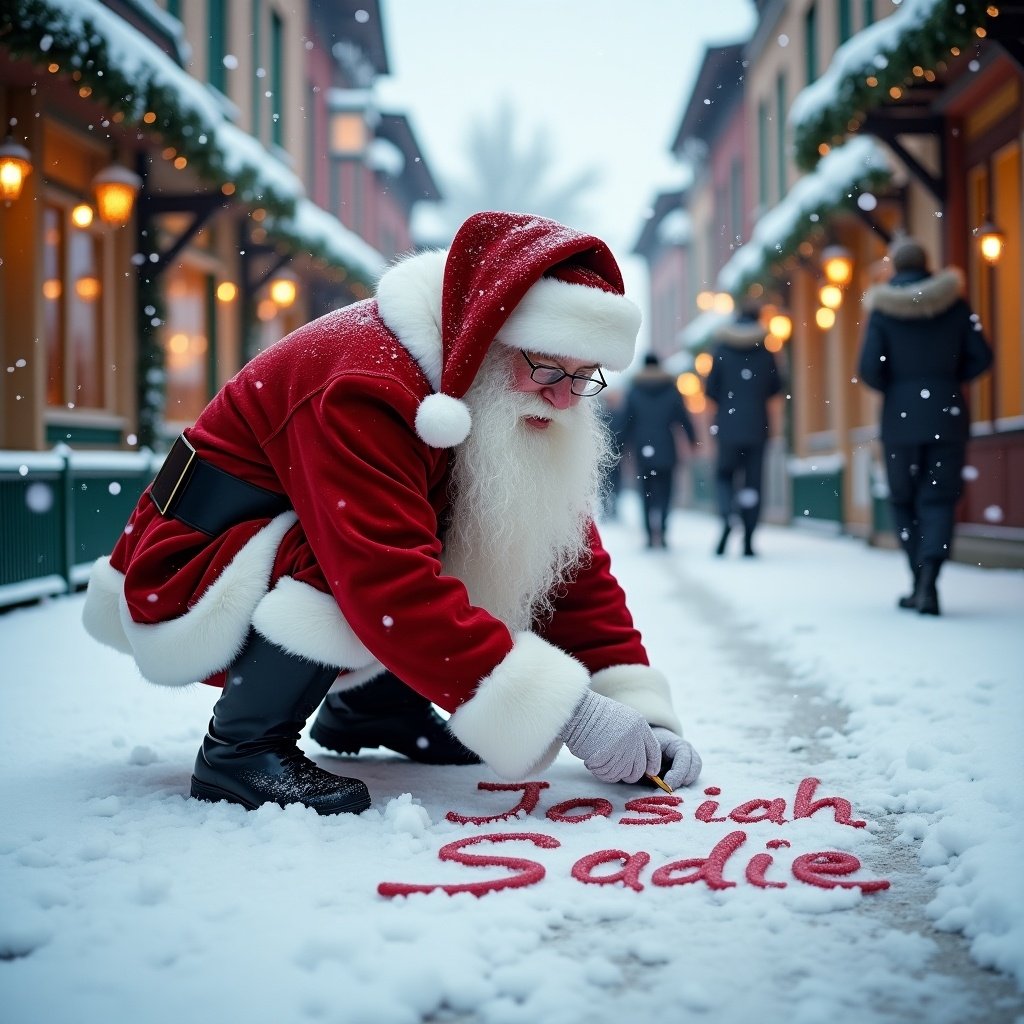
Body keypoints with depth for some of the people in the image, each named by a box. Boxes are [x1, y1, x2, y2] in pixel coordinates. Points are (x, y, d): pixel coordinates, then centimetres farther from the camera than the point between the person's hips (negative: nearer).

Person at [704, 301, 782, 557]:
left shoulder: (721, 350, -2)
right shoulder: (765, 353, 0)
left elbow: (710, 389, -2)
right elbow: (775, 387, 6)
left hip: (728, 424, -1)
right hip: (757, 427, 1)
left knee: (724, 474, 11)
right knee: (752, 481, 5)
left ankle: (726, 516, -19)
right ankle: (748, 541, 2)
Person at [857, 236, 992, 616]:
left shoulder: (882, 309, -5)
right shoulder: (953, 302, 1)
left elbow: (869, 369, -10)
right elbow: (981, 357, 1)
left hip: (901, 416, -1)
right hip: (947, 415, 1)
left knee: (904, 501, 13)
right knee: (939, 500, 2)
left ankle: (921, 583, 12)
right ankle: (928, 577, -19)